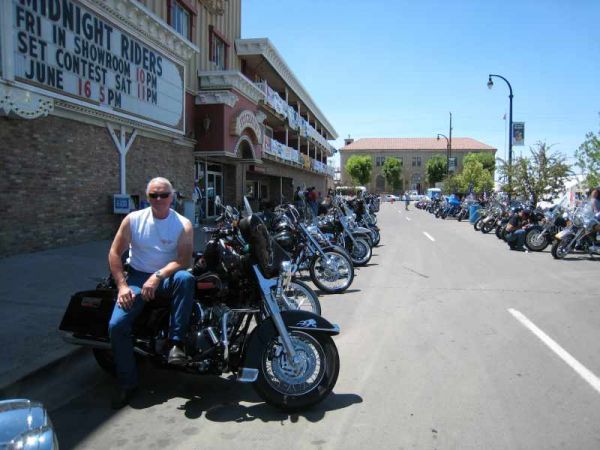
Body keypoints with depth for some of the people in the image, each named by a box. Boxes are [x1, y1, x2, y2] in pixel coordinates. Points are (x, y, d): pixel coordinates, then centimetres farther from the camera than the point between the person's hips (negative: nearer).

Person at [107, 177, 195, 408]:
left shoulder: (183, 224, -6)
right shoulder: (133, 220, 0)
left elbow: (183, 260, -15)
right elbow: (114, 253, 2)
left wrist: (157, 277, -29)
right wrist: (122, 285, -9)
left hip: (167, 277, -1)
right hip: (137, 276, 2)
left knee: (185, 278, -37)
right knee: (117, 324, -19)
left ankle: (176, 342, -29)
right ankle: (127, 383, -2)